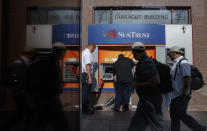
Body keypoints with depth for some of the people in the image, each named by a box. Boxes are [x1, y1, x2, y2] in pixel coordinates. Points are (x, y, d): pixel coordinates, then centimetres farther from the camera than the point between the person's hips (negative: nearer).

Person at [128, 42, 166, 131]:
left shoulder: (146, 63, -21)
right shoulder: (142, 62, 10)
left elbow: (156, 80, -29)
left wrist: (138, 85, -21)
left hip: (151, 101, -10)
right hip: (145, 99, 10)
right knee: (136, 124, 18)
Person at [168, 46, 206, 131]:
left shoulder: (183, 63, -16)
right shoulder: (176, 64, 13)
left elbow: (187, 80, -22)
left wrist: (184, 95, -21)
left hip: (181, 96, -9)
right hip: (175, 95, 9)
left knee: (182, 115, -1)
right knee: (173, 114, 13)